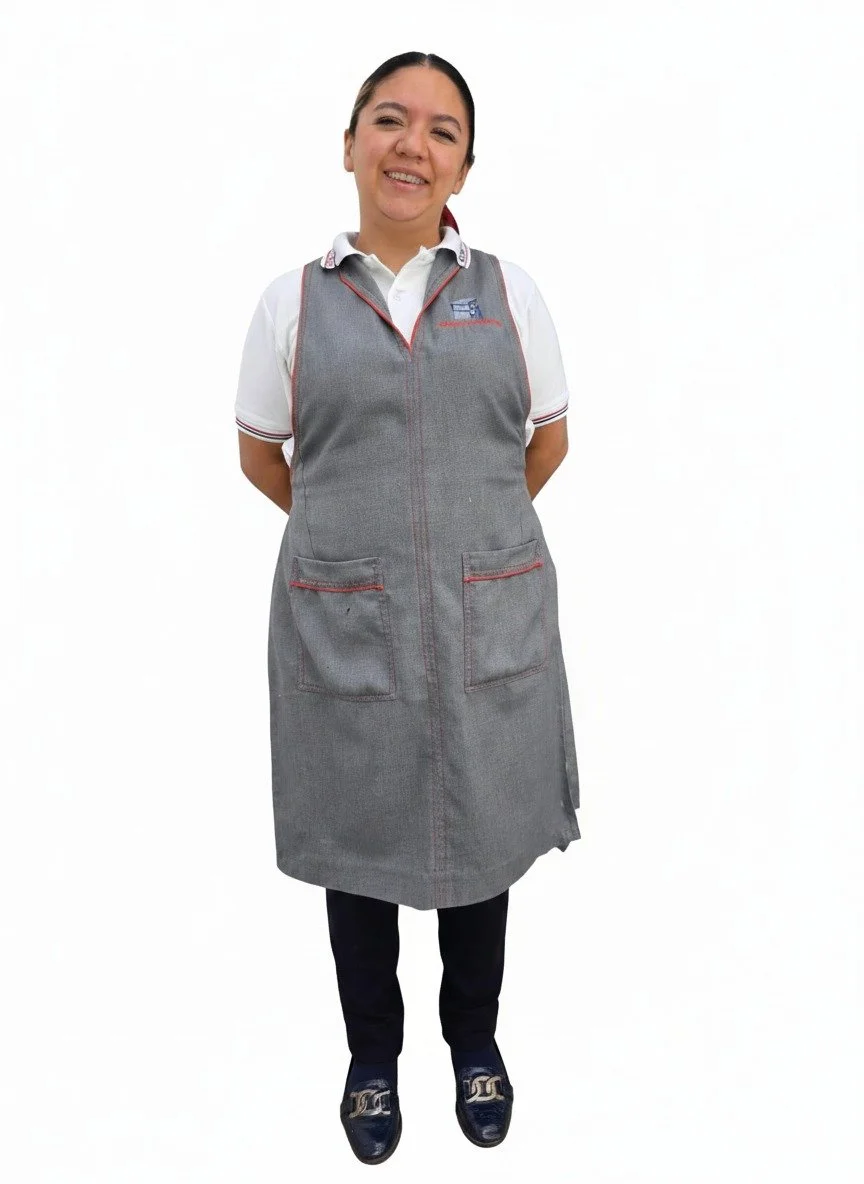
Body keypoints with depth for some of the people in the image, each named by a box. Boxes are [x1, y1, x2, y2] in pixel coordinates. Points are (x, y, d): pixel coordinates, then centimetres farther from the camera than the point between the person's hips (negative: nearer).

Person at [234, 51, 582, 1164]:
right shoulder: (294, 299, 2)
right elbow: (259, 454, 13)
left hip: (488, 623, 1)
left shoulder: (507, 290, 3)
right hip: (342, 627, 0)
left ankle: (475, 1039, 42)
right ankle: (372, 1054, 39)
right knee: (358, 849, 14)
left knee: (479, 837, 16)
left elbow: (548, 442, 14)